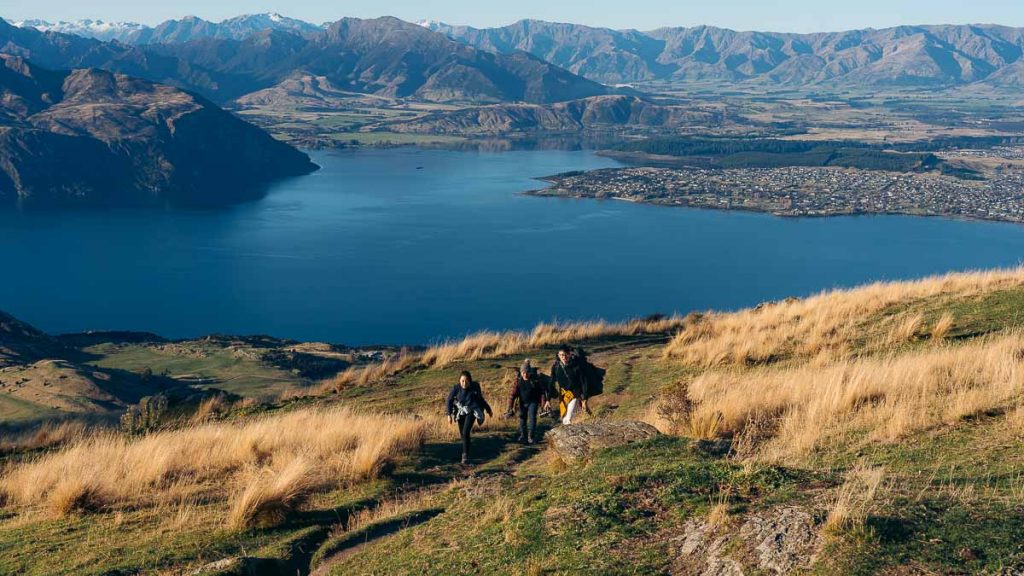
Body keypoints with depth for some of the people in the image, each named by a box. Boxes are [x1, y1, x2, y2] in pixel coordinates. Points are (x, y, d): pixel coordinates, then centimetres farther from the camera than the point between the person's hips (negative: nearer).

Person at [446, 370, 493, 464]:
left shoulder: (475, 387, -19)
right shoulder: (456, 388, -19)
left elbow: (481, 399, -2)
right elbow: (450, 400, -5)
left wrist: (488, 410, 8)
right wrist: (449, 414, -10)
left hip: (472, 411, -2)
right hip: (461, 412, 2)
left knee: (466, 432, -19)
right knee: (462, 434, 10)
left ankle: (465, 455, -15)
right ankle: (465, 451, 36)